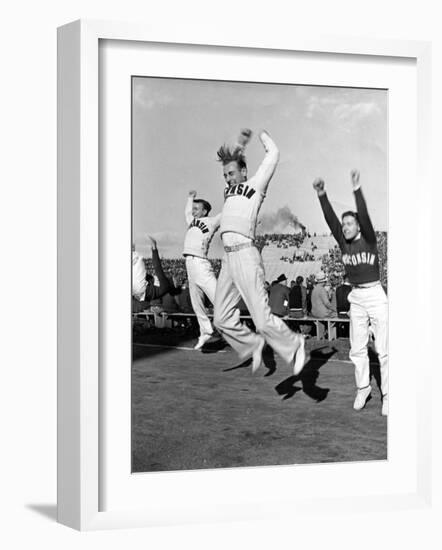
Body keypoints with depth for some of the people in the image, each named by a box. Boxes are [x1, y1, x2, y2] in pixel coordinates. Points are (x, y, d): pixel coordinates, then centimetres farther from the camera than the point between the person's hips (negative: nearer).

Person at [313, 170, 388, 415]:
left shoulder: (369, 240, -7)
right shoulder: (343, 243, 5)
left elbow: (365, 217, -23)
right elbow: (331, 220, -6)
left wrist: (357, 190, -35)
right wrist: (322, 195, -19)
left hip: (376, 296, -5)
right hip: (355, 299, 5)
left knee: (383, 349, -4)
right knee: (357, 349, 8)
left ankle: (387, 395, 1)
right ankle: (363, 388, 22)